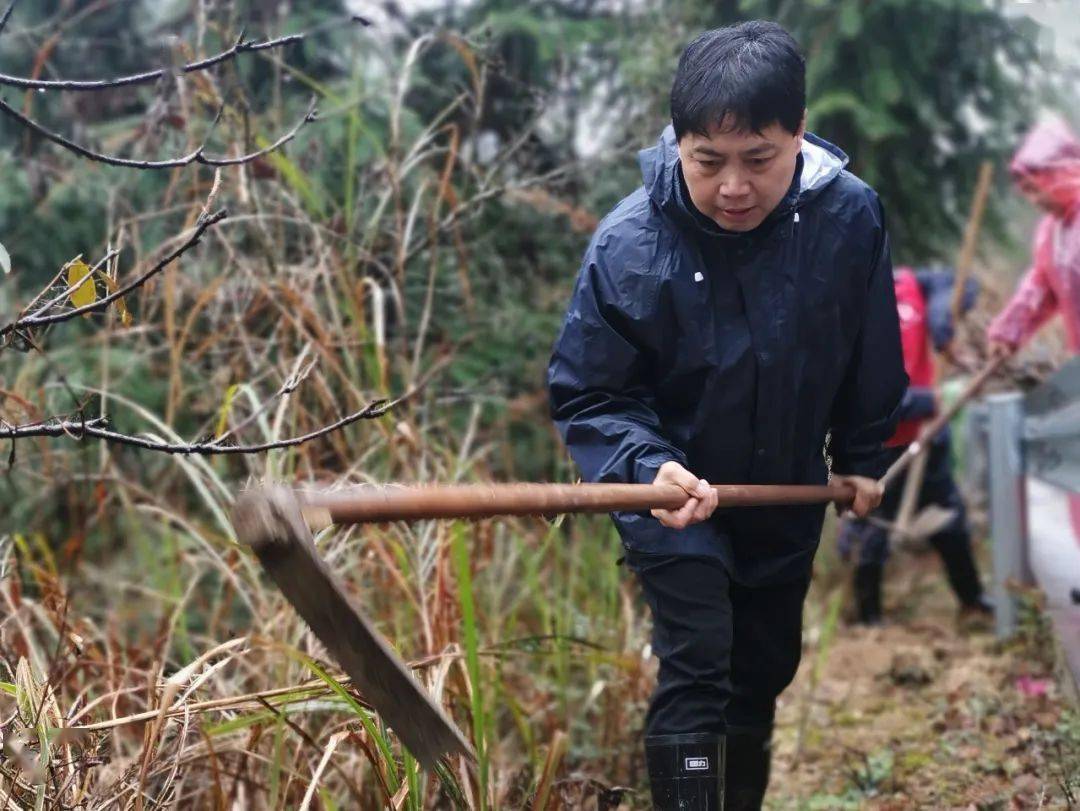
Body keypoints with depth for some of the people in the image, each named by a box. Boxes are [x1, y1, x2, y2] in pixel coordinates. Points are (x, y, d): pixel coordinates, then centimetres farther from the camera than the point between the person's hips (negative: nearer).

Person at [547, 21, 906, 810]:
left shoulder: (851, 216, -19)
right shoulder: (629, 245, -27)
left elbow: (872, 356, 0)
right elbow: (586, 395, -18)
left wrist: (863, 456, 9)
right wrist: (647, 468, -35)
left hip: (789, 497, 4)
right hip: (675, 495, -4)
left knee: (766, 666, 19)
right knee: (696, 667, -15)